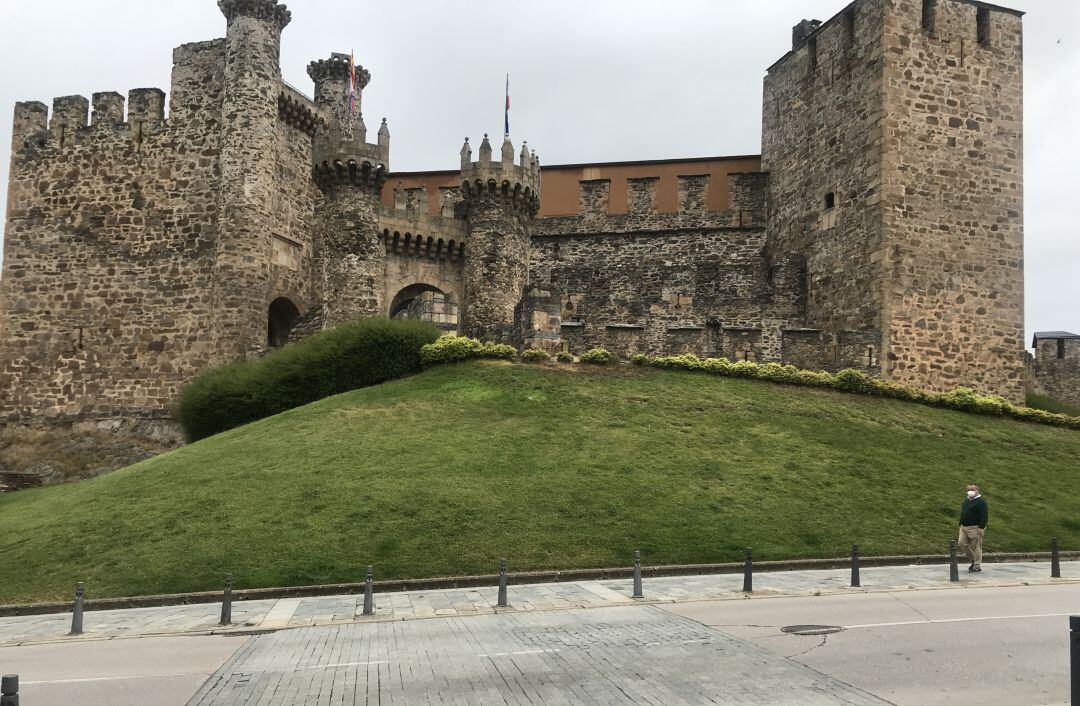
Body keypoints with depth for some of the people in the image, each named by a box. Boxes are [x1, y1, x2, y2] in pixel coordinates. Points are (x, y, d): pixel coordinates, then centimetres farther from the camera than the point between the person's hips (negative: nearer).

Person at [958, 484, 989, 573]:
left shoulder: (981, 501, -11)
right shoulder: (966, 500, 16)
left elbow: (984, 515, -17)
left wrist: (981, 527, -23)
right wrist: (961, 524, 21)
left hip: (975, 528, -8)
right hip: (964, 527, 8)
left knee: (976, 547, -4)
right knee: (961, 543, 4)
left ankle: (977, 566, 5)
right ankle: (973, 559, 21)